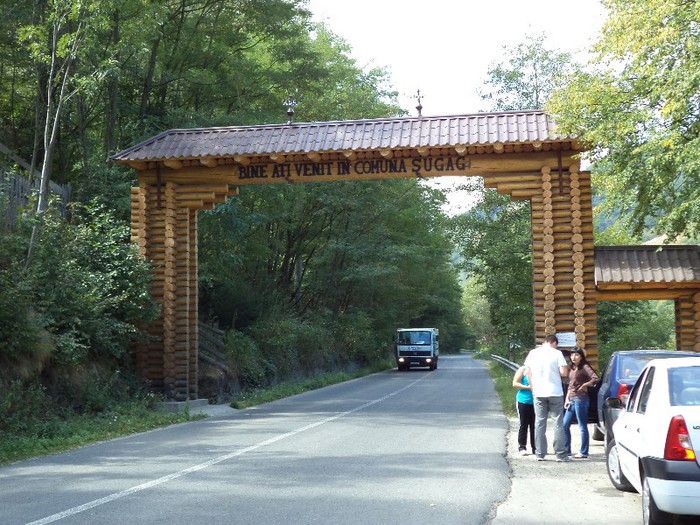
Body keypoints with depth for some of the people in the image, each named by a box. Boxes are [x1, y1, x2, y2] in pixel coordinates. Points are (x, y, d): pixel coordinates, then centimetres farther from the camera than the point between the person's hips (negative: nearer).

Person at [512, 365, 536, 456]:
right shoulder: (523, 370, -1)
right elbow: (515, 383, -5)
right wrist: (528, 387, -15)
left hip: (535, 402, 3)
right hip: (523, 401, -3)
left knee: (534, 426, 5)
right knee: (523, 425, 1)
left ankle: (535, 447, 11)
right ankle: (522, 447, 6)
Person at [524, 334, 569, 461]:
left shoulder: (533, 353, 4)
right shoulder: (557, 353, -5)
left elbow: (528, 373, 7)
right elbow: (564, 372, -10)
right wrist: (556, 371, 11)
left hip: (538, 393, 3)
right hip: (555, 392, -3)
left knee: (539, 423, 8)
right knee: (558, 423, 3)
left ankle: (540, 454, 8)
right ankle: (560, 454, 2)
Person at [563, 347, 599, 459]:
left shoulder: (584, 367, -7)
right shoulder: (572, 369, 16)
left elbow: (595, 379, -21)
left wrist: (584, 385, -10)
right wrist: (567, 399, 13)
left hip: (581, 399, -9)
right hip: (572, 399, 9)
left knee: (582, 426, -4)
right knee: (565, 425, 10)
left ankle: (583, 452, 1)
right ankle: (567, 450, 19)